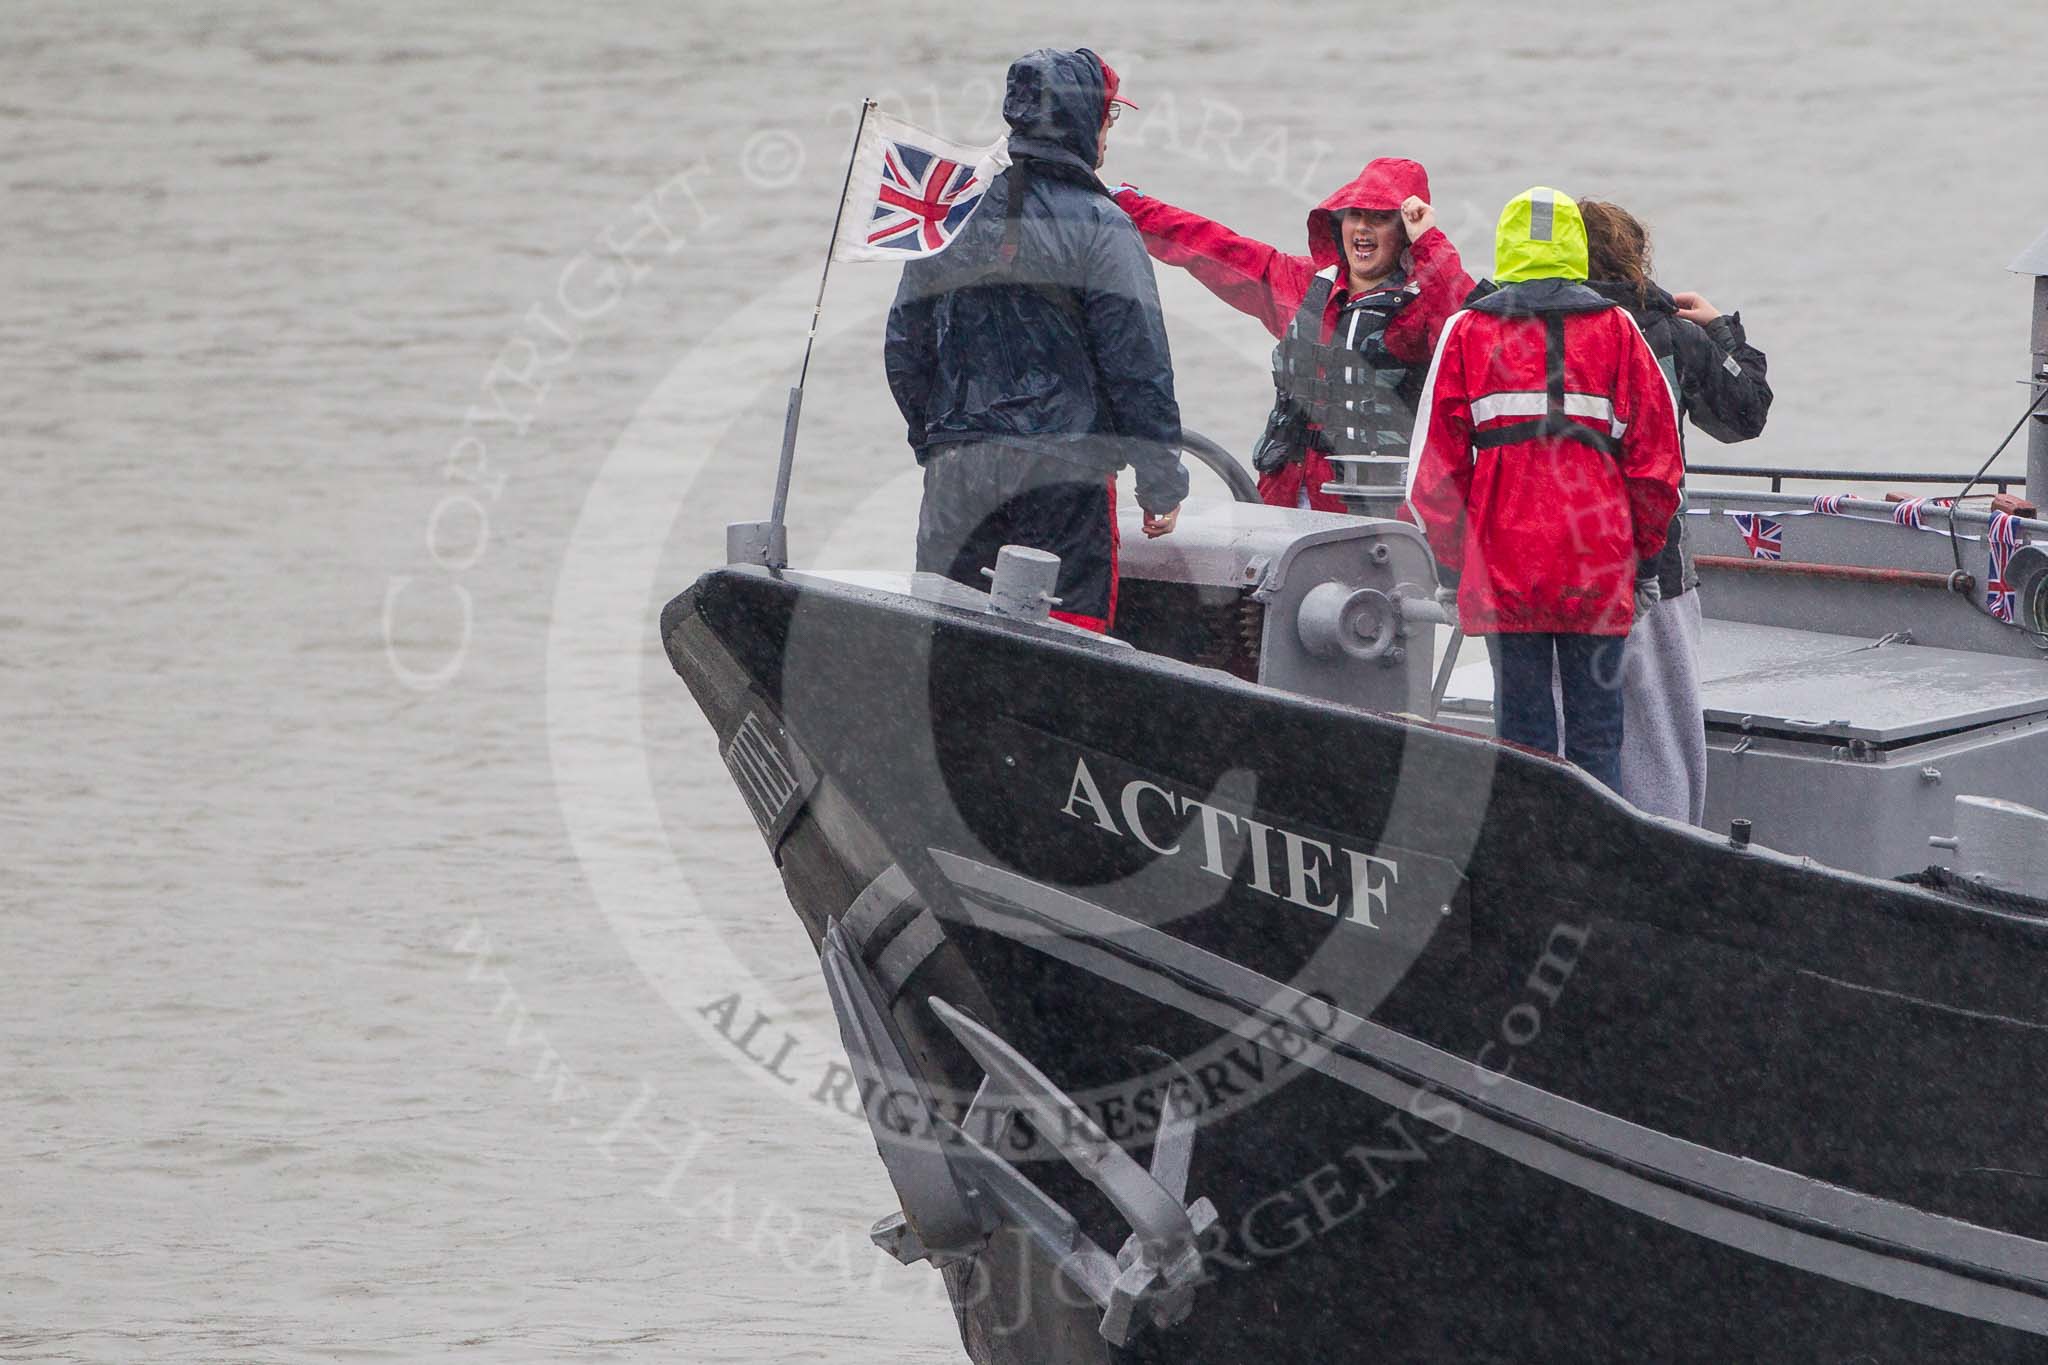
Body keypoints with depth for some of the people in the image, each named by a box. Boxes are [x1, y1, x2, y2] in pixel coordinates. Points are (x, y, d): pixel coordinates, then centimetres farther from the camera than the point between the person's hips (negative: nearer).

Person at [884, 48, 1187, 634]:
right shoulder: (1099, 228, -7)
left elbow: (904, 352, 13)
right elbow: (1137, 365, -8)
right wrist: (1163, 480, -1)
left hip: (956, 472, 5)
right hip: (1064, 472, -5)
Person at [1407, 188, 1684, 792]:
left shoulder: (1467, 331, 5)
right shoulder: (1616, 329, 6)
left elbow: (1437, 459, 4)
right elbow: (1656, 453, 5)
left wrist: (1457, 557, 14)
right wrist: (1644, 554, 15)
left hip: (1503, 567, 0)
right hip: (1598, 571, 0)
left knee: (1522, 727, 4)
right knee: (1596, 732, 5)